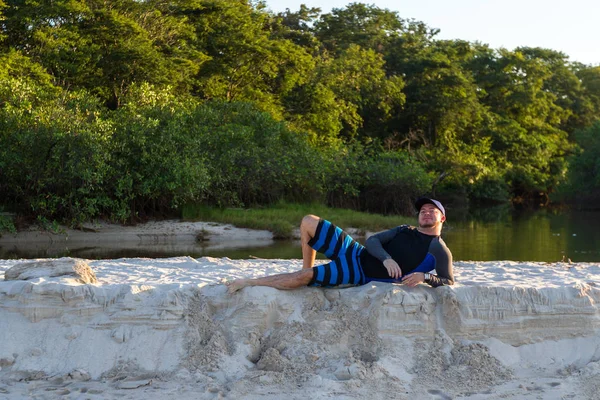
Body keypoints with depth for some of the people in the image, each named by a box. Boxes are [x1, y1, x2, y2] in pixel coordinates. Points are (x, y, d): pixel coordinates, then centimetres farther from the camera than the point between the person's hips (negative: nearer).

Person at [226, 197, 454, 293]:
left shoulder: (439, 251, -1)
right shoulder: (405, 231, 16)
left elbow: (449, 283, -10)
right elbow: (372, 241, 5)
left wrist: (425, 276, -29)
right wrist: (386, 258, -18)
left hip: (361, 275, -6)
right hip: (356, 253, 6)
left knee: (304, 277, -21)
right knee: (309, 222, -3)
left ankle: (248, 283, -10)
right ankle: (307, 271, 10)